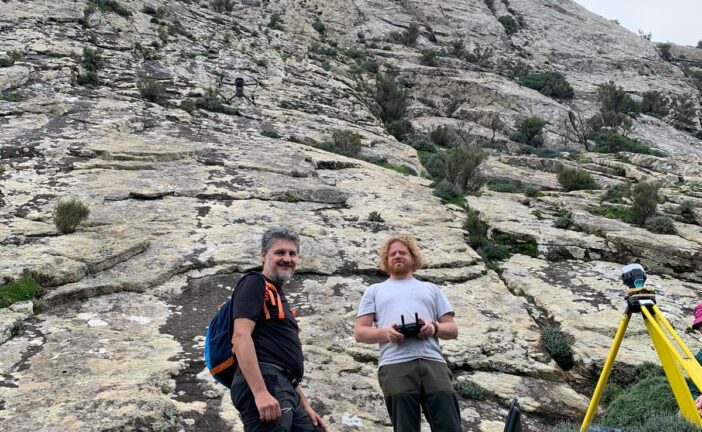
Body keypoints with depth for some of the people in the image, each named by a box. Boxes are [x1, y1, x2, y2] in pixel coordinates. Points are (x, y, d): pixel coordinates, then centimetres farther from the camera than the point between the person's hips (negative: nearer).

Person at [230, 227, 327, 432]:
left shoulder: (279, 296, 26)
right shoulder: (255, 285, -1)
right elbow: (240, 337, -16)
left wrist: (305, 405, 23)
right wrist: (260, 392, -25)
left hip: (286, 392, 9)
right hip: (264, 386, -9)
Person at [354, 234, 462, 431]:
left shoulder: (431, 288, 27)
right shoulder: (374, 290, 24)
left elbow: (452, 329, 21)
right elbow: (360, 332, 15)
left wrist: (434, 328, -4)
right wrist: (385, 333, -7)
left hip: (433, 362, 1)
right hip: (395, 365, -1)